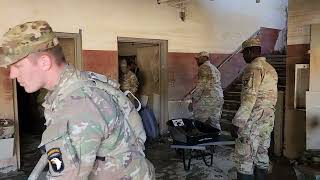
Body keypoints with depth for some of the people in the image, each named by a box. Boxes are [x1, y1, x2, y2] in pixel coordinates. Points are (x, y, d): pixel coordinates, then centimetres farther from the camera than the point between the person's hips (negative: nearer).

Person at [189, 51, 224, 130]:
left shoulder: (204, 67, -7)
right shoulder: (214, 68, 22)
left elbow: (201, 85, -14)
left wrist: (194, 100, -10)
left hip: (208, 98, -9)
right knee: (214, 123, 11)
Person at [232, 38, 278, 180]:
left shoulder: (254, 68, -14)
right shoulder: (271, 69, 16)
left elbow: (249, 97, -20)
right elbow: (270, 96, 18)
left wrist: (239, 121, -18)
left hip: (254, 118, -10)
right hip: (268, 118, 10)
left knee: (244, 156, -3)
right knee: (261, 153, 17)